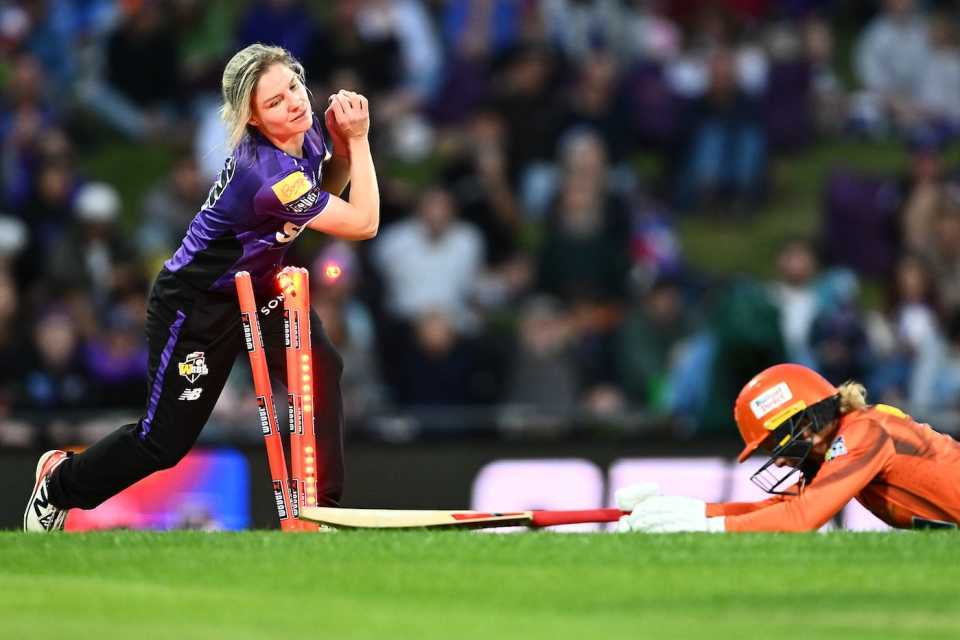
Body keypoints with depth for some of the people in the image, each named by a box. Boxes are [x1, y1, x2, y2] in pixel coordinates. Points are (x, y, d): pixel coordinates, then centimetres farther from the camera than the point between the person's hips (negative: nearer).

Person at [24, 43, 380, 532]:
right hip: (195, 304, -7)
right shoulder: (265, 175, -37)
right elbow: (363, 224, -28)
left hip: (257, 288, 7)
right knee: (165, 440, 5)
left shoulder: (305, 132, -12)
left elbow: (326, 194, 11)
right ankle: (59, 482, 31)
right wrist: (359, 140, -26)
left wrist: (341, 145, -8)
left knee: (321, 369, -19)